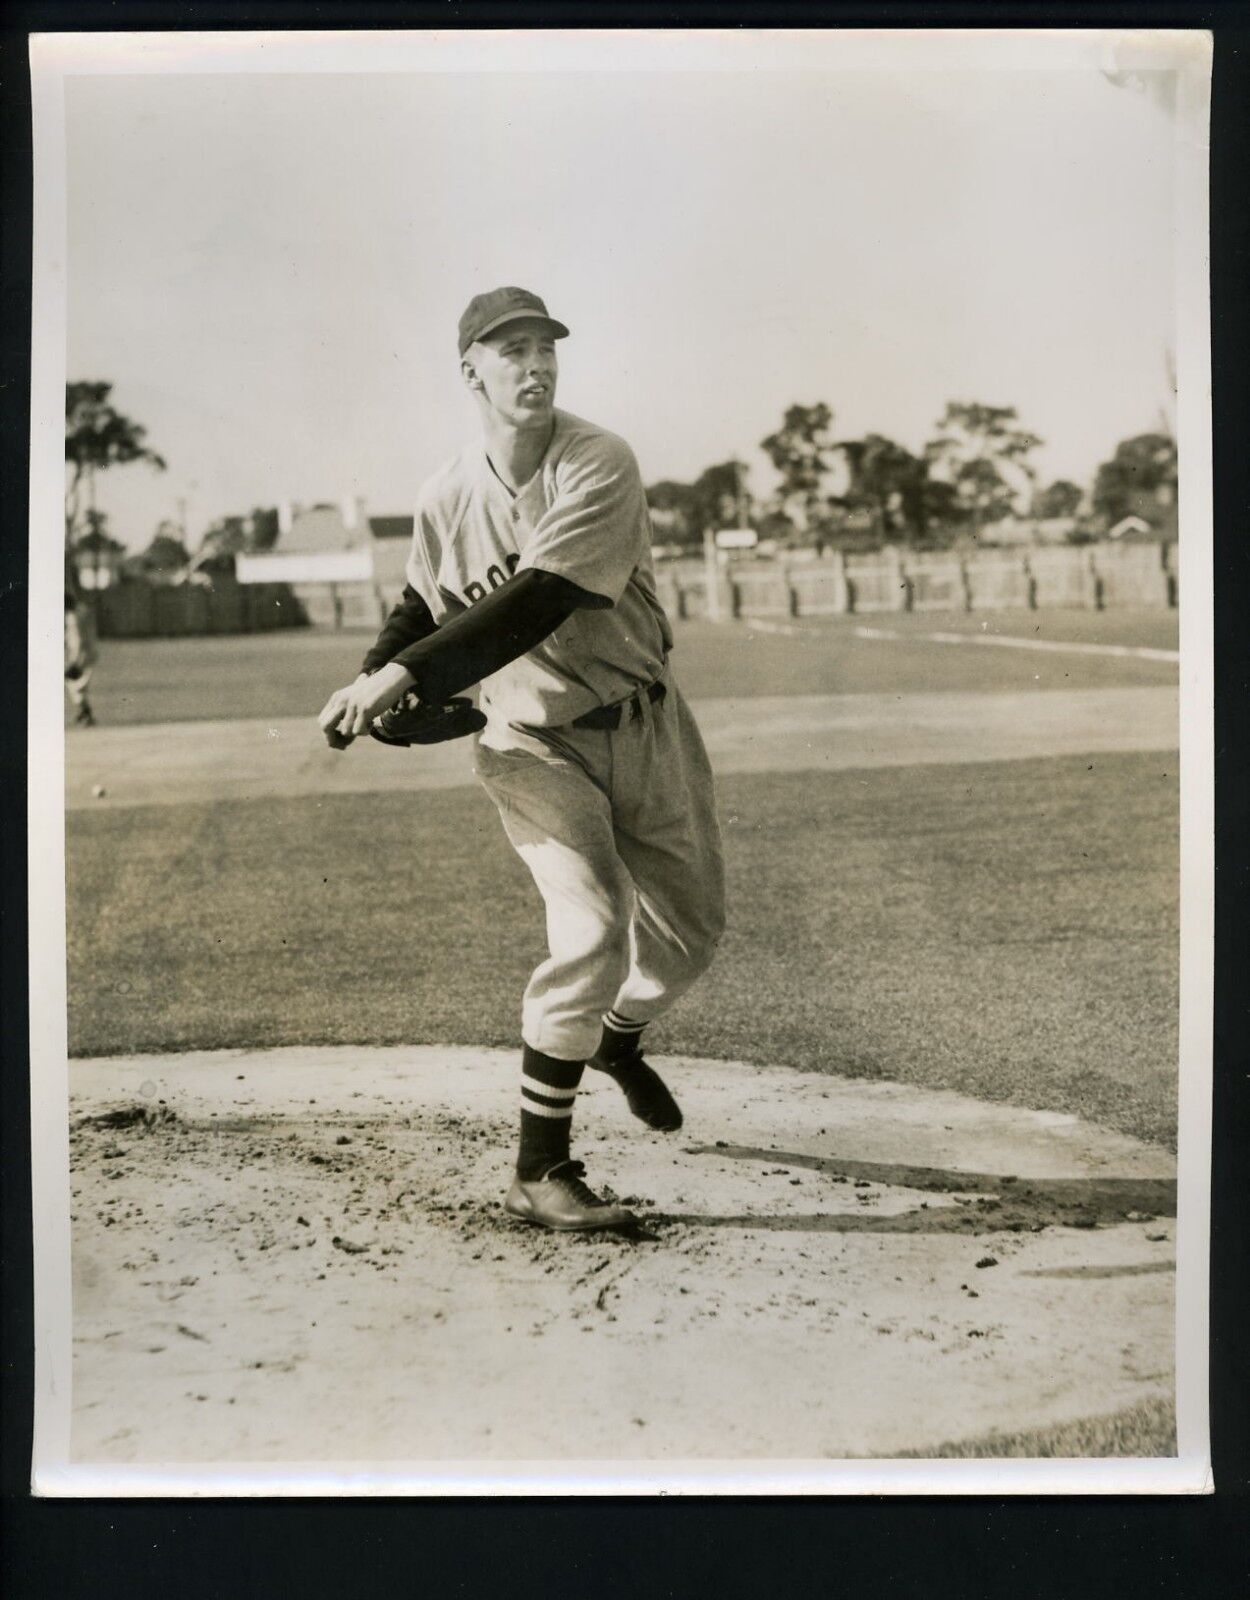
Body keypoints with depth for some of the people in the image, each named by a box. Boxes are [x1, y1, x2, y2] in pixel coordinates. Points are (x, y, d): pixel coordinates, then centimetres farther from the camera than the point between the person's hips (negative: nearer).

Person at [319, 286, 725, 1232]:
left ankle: (619, 1039, 47)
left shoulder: (599, 465, -18)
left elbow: (536, 603, -30)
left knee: (689, 929, 13)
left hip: (647, 727, 1)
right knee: (592, 930, -18)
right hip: (539, 744, -1)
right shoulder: (446, 501, -4)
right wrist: (374, 678, -9)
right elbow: (425, 608, 12)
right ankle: (539, 1172, -8)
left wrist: (407, 673, -35)